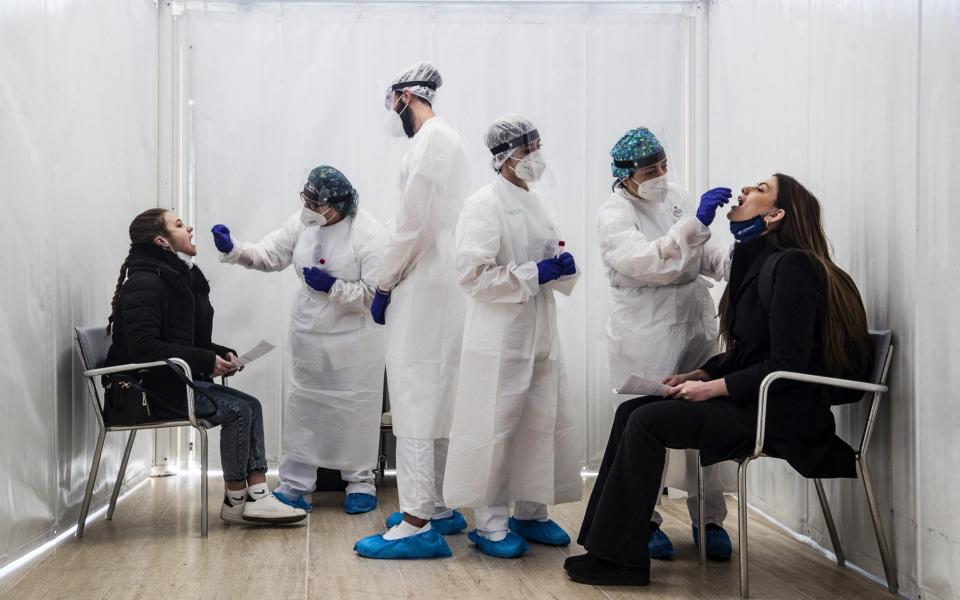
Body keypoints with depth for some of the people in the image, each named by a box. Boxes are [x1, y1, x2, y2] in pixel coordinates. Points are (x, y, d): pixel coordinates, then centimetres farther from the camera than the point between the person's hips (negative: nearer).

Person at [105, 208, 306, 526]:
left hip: (176, 380, 9)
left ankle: (257, 495, -10)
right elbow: (144, 347, -26)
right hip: (148, 388, -9)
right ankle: (235, 501, -3)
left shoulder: (181, 277, 14)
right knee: (237, 410, -17)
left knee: (250, 404, -4)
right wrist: (207, 360, -23)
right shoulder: (145, 283, -16)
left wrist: (222, 354, 1)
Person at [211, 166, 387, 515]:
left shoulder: (369, 233, -18)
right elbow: (268, 254, 1)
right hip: (308, 337, 5)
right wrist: (232, 249, -14)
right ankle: (294, 486, 17)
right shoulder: (303, 222, -1)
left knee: (354, 411, 4)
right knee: (301, 408, 8)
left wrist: (332, 287, -24)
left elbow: (377, 292, -20)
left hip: (354, 340, -5)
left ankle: (360, 483, 20)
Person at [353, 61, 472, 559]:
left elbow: (412, 224, -17)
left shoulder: (429, 141, -11)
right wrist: (395, 281, 13)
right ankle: (437, 507, 22)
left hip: (423, 288, -10)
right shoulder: (450, 139, 18)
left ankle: (417, 525, -10)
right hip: (444, 285, 10)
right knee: (434, 400, 14)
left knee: (414, 400, -10)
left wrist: (383, 286, -8)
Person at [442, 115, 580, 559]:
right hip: (500, 338, -8)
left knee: (546, 425, 10)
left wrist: (564, 268, -2)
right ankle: (490, 524, 7)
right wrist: (533, 274, -18)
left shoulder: (540, 204, 13)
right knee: (495, 430, -3)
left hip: (541, 336, 8)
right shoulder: (484, 205, -9)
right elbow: (473, 274, -16)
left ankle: (529, 513, 24)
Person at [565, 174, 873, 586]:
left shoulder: (791, 266, -17)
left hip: (782, 413, -9)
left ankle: (620, 558, -7)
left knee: (647, 422, -16)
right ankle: (605, 541, 0)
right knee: (630, 411, 1)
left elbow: (786, 367, -22)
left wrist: (712, 388, -17)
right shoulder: (757, 262, 12)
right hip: (753, 401, 9)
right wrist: (701, 374, 3)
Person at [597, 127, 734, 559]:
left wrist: (730, 257, -4)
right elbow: (648, 262, -27)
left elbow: (700, 256, 16)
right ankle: (644, 521, 18)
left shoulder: (672, 196, 8)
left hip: (696, 325, 6)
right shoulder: (614, 215, -10)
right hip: (647, 337, -6)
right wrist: (697, 221, -32)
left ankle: (709, 519, 21)